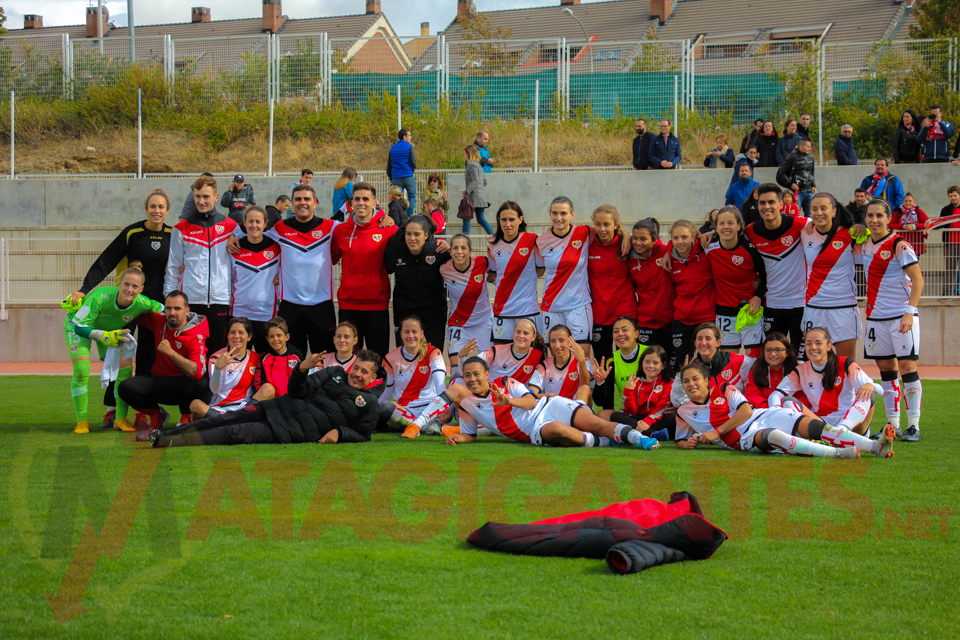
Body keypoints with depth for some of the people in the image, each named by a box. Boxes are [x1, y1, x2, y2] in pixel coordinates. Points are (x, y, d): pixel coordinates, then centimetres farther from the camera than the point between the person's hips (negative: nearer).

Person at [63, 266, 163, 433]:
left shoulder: (142, 303, -30)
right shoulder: (100, 297, -42)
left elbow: (162, 310, -8)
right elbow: (78, 325, -39)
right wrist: (104, 336, -50)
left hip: (112, 329, 4)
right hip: (78, 325, -4)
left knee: (125, 367, -9)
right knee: (81, 371, -20)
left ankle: (120, 418, 4)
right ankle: (82, 420, -5)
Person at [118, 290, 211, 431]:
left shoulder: (195, 336, -19)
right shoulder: (159, 321, -3)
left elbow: (198, 372, -33)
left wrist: (170, 352, -37)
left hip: (184, 386, -4)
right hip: (159, 381, 4)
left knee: (202, 385, -39)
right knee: (125, 387, -22)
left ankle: (187, 416, -4)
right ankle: (156, 414, 7)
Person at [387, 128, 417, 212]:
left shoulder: (392, 148, 14)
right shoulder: (409, 146, -2)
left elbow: (389, 165, 16)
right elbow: (413, 162, -9)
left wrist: (391, 178, 23)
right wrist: (413, 170, 10)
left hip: (396, 178, 4)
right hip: (408, 176, -4)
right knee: (412, 196, 9)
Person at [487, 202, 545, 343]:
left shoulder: (532, 240, -7)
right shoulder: (493, 245, 4)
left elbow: (541, 268, 5)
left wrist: (524, 281, -1)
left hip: (528, 310, -3)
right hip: (502, 309, 3)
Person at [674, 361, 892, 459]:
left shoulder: (724, 390, 9)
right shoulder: (684, 413, 13)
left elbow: (746, 410, -2)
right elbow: (680, 440, 23)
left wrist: (717, 431, -8)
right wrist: (688, 443, -2)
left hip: (764, 415, 2)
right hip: (744, 438, -2)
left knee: (814, 427, -22)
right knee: (774, 436, -38)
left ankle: (876, 447, -33)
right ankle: (837, 453, -55)